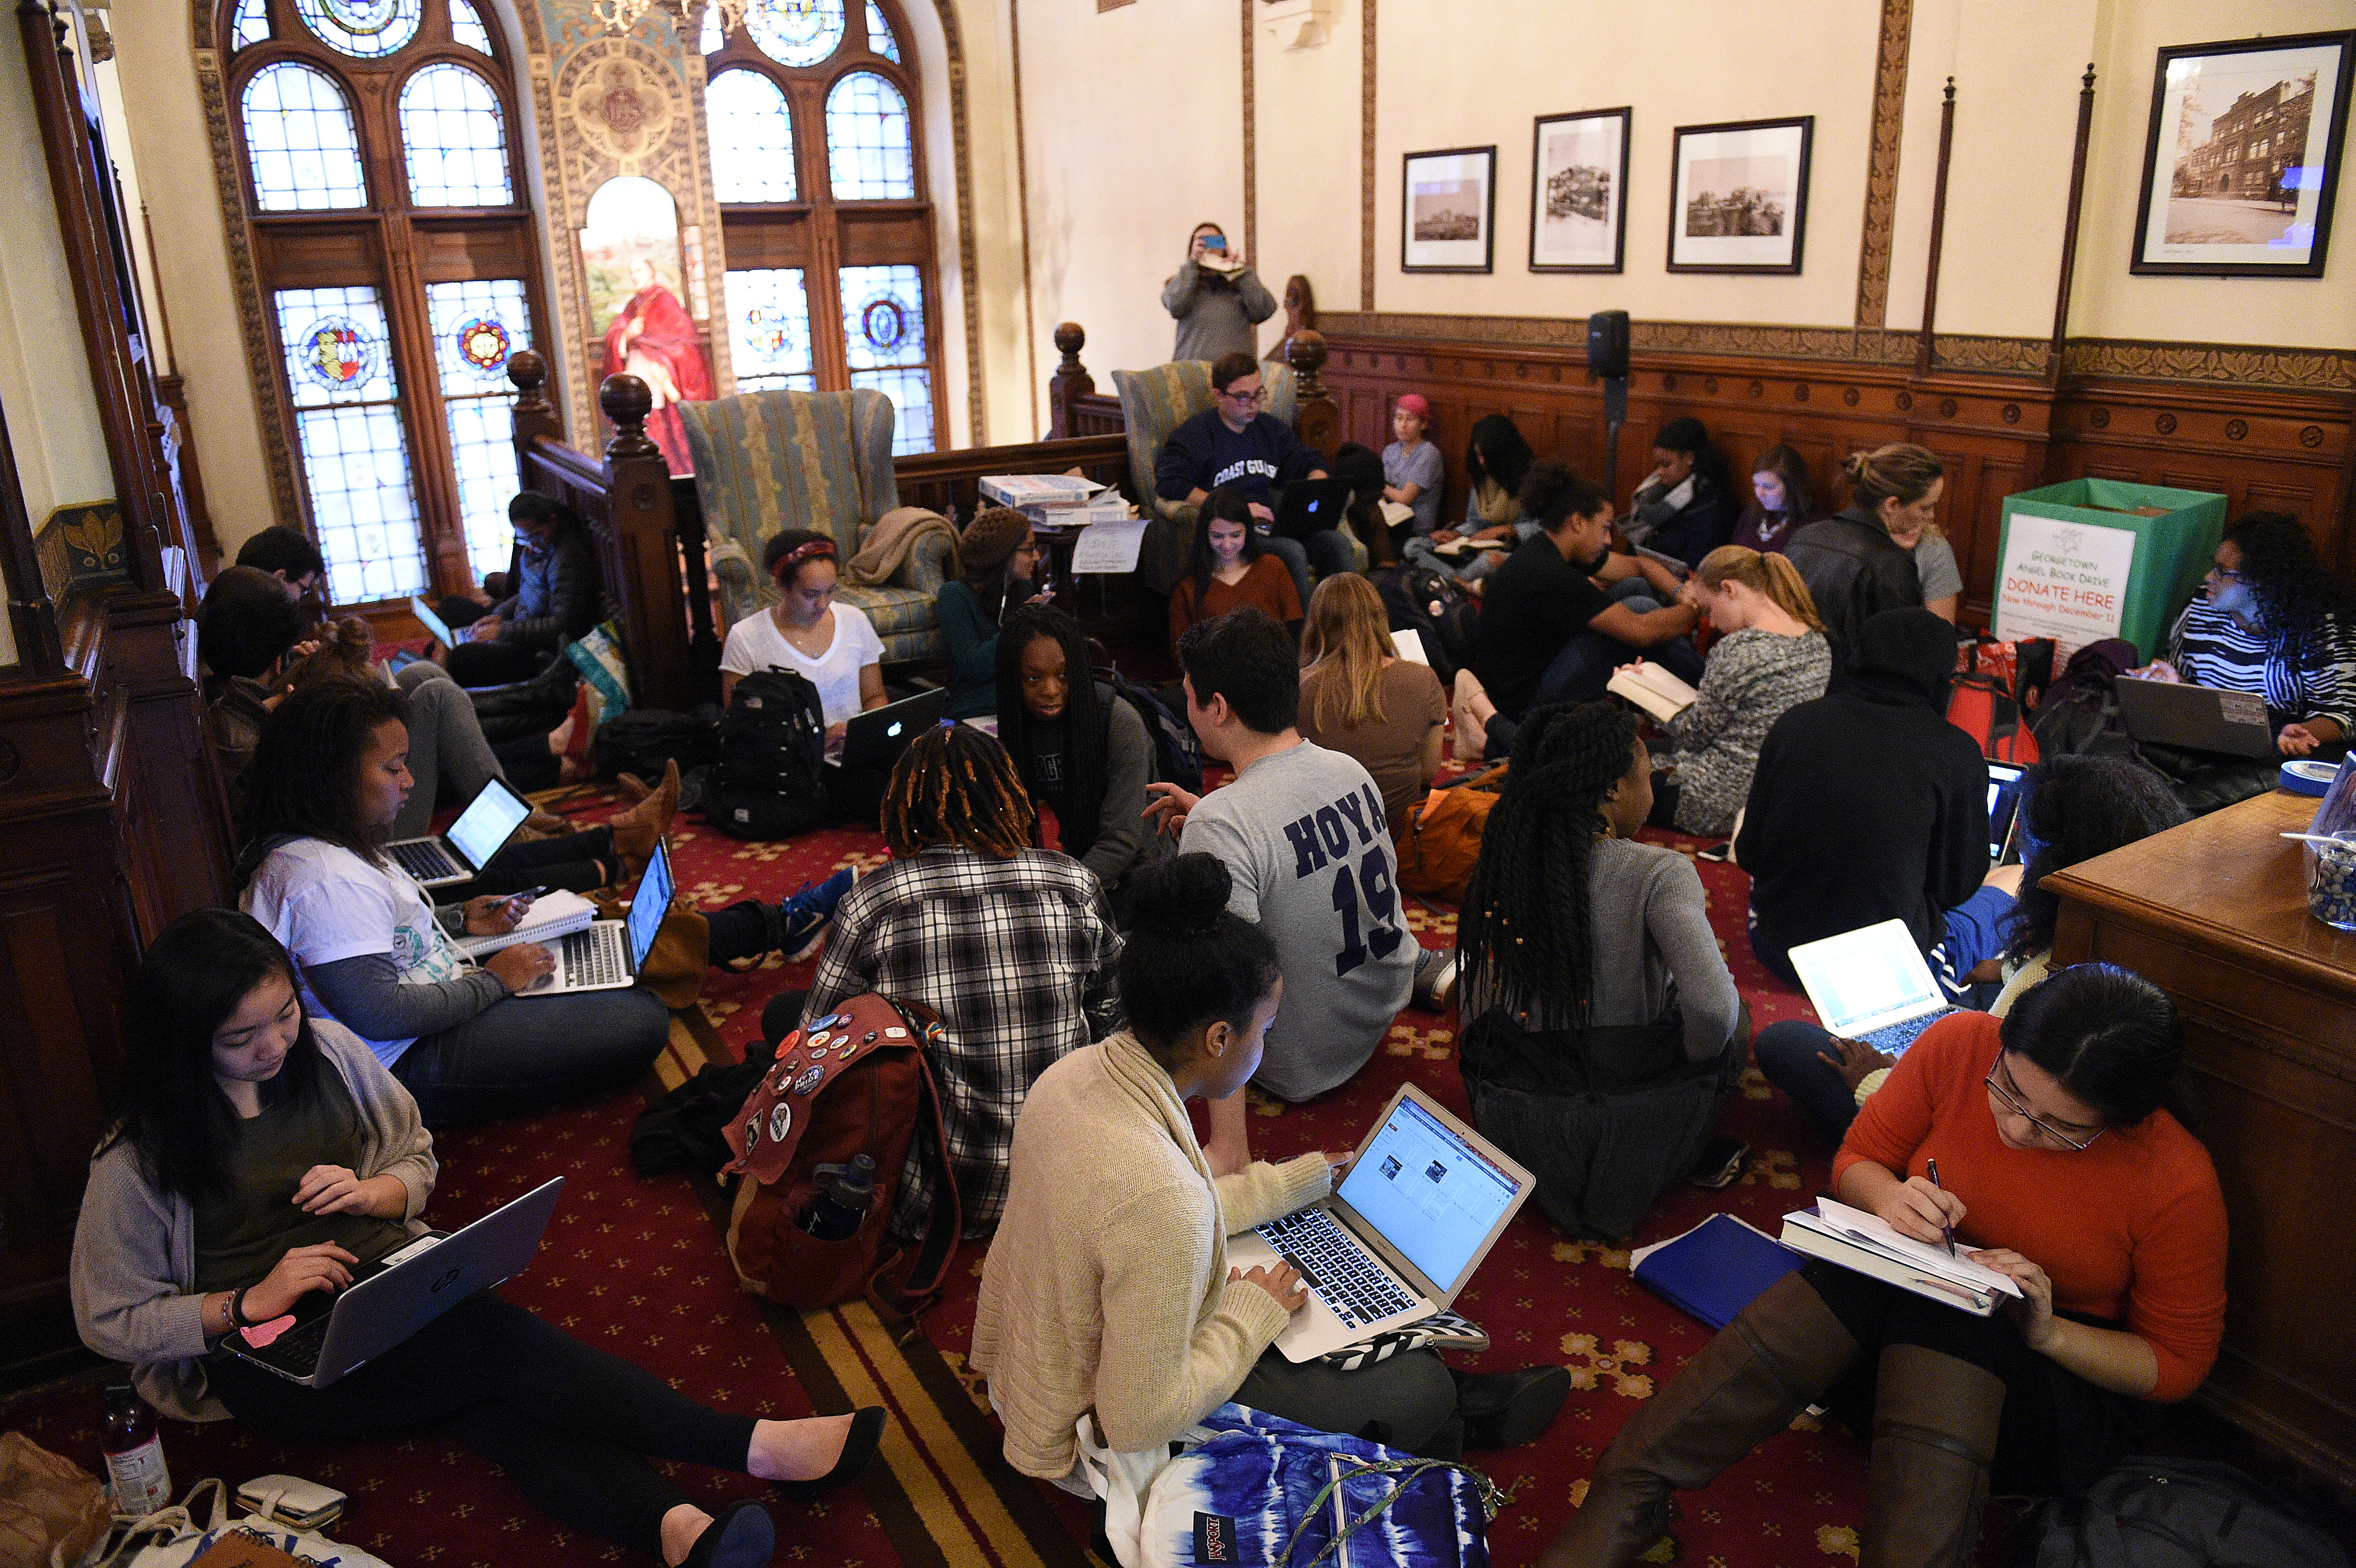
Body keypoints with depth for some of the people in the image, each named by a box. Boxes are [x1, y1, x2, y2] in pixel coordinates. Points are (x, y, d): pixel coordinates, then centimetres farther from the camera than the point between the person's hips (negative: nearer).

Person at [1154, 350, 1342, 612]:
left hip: (1275, 525, 6)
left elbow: (1311, 461, 32)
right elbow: (1169, 484, -14)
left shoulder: (1270, 428, 21)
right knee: (1291, 550, -32)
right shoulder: (1194, 435, 2)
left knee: (1337, 540, -20)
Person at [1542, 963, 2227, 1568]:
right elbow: (1856, 1161, 0)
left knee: (1944, 1315, -36)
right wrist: (1886, 1199, -23)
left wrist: (2048, 1332, -23)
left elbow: (2179, 1364, -6)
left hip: (2071, 1372, -2)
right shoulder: (1957, 1047, -13)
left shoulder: (2178, 1183, -18)